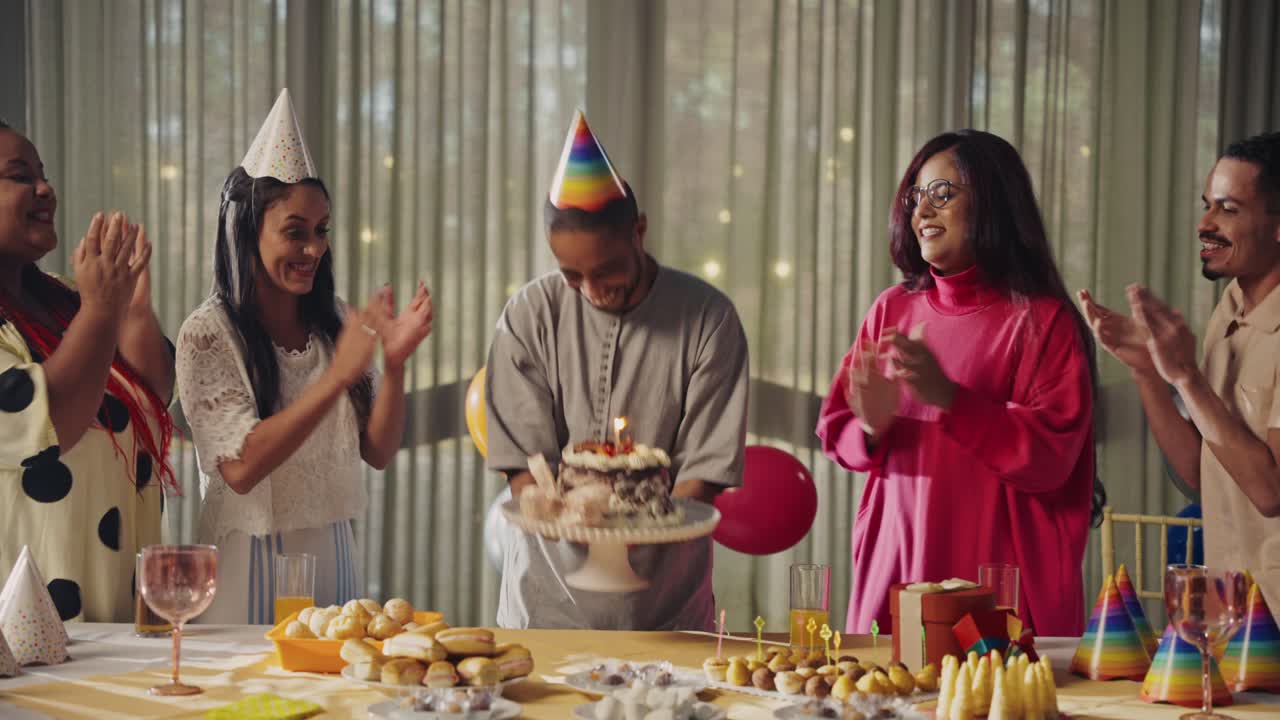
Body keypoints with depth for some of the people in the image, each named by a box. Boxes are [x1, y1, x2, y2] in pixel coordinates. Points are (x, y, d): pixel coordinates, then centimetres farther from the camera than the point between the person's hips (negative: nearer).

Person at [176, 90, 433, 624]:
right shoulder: (208, 334, -11)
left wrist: (394, 362, -13)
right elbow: (240, 467, -21)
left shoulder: (333, 324, 4)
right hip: (251, 565, -5)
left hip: (332, 554, 5)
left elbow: (378, 452, 3)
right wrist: (338, 375, -26)